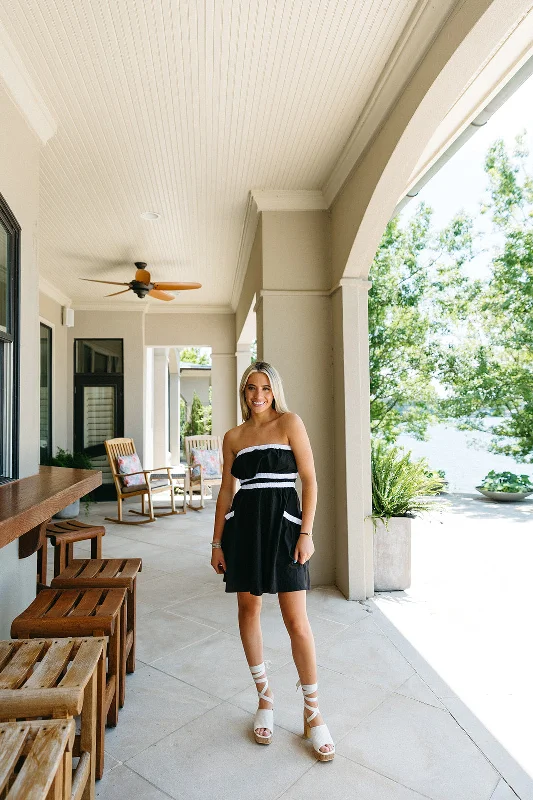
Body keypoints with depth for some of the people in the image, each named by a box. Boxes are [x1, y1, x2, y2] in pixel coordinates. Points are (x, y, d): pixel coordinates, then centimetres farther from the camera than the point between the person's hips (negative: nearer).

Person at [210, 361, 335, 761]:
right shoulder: (234, 436, 8)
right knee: (249, 609, 12)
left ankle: (313, 713, 19)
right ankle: (265, 697, 33)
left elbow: (309, 479, -5)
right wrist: (217, 541, 8)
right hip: (243, 525, 4)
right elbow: (226, 490, 11)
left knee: (296, 620, -1)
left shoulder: (290, 423, -3)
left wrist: (306, 533, -11)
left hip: (283, 522, -3)